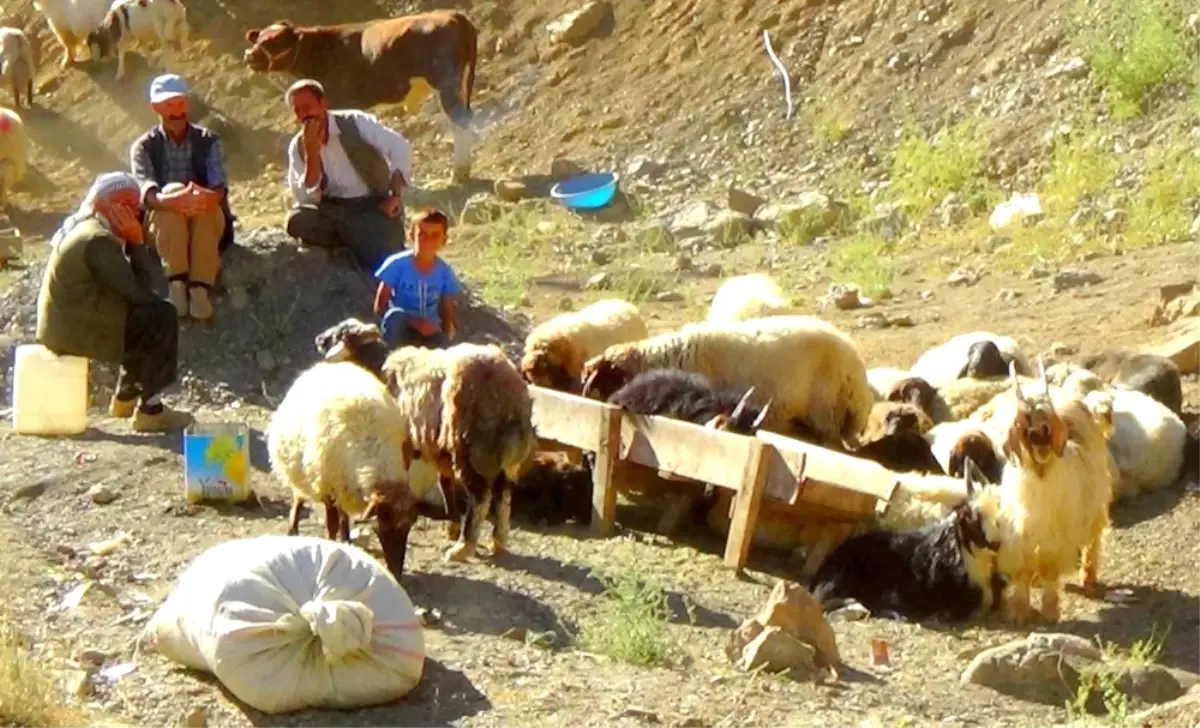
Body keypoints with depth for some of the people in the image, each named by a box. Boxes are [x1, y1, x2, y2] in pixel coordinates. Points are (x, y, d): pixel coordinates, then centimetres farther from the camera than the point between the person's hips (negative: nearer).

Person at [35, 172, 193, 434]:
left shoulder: (83, 227, 13)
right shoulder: (99, 240, -20)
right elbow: (140, 291, -19)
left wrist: (132, 243, 4)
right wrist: (136, 242, -13)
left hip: (64, 321, 10)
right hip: (77, 328, -10)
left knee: (151, 314, 19)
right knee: (163, 319, -6)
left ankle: (125, 397, 24)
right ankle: (149, 409, -3)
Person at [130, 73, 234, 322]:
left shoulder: (209, 141, 3)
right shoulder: (144, 147, 1)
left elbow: (220, 187, -14)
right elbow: (146, 190, -18)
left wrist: (206, 198, -40)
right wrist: (168, 200, -43)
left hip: (207, 223, 1)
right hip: (160, 225, -1)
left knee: (206, 202, -35)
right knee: (173, 191, -33)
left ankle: (200, 288, -43)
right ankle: (177, 283, -40)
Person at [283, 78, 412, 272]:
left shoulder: (354, 122, -9)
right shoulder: (298, 146, 1)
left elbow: (401, 148, -15)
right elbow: (306, 198, -9)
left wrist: (395, 195, -22)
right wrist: (312, 151, -18)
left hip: (374, 207, -3)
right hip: (334, 210, 4)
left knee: (382, 263, -28)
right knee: (297, 220, -27)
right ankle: (361, 242, -6)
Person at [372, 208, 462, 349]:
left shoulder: (445, 272, -4)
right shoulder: (397, 264, -13)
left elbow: (448, 314, 2)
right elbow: (380, 308, -13)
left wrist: (445, 339, -20)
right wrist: (414, 322, -24)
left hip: (428, 331, 2)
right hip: (401, 329, -2)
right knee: (395, 316, -37)